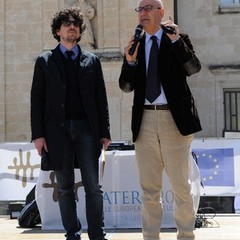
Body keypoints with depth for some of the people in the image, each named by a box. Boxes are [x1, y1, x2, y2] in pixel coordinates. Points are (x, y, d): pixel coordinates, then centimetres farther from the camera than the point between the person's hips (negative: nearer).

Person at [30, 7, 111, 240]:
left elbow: (101, 98, 10)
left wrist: (104, 132, 2)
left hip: (86, 127, 0)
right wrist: (38, 134, -4)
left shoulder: (91, 60, 12)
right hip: (57, 130, 0)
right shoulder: (45, 61, 9)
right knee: (65, 187, 5)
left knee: (93, 186, -3)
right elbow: (37, 99, 5)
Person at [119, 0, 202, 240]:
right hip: (145, 119, 3)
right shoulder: (135, 44, 10)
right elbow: (126, 86, 7)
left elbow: (194, 68, -13)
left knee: (180, 184, 2)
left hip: (174, 118, -3)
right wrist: (130, 62, -10)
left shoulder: (179, 39, 3)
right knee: (149, 187, 9)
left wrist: (176, 41, -20)